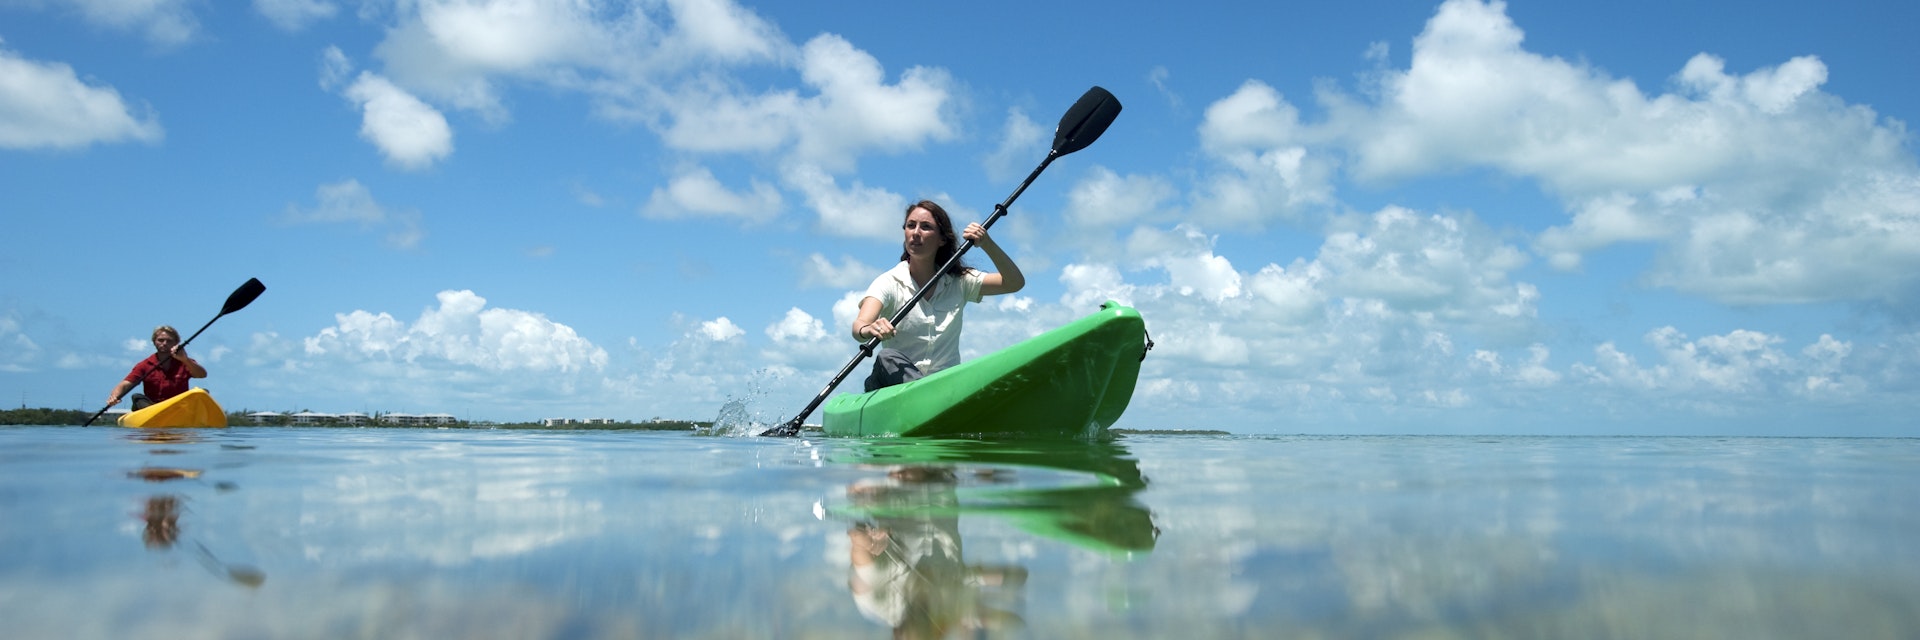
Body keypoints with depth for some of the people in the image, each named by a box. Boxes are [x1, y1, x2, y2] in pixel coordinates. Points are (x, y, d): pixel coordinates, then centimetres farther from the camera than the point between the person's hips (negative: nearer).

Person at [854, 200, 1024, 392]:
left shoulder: (958, 282, 11)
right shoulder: (889, 282, 1)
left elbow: (1015, 283, 3)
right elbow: (860, 325, -17)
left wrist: (987, 244, -11)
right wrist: (868, 330, -42)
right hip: (897, 384, -2)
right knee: (887, 358, -37)